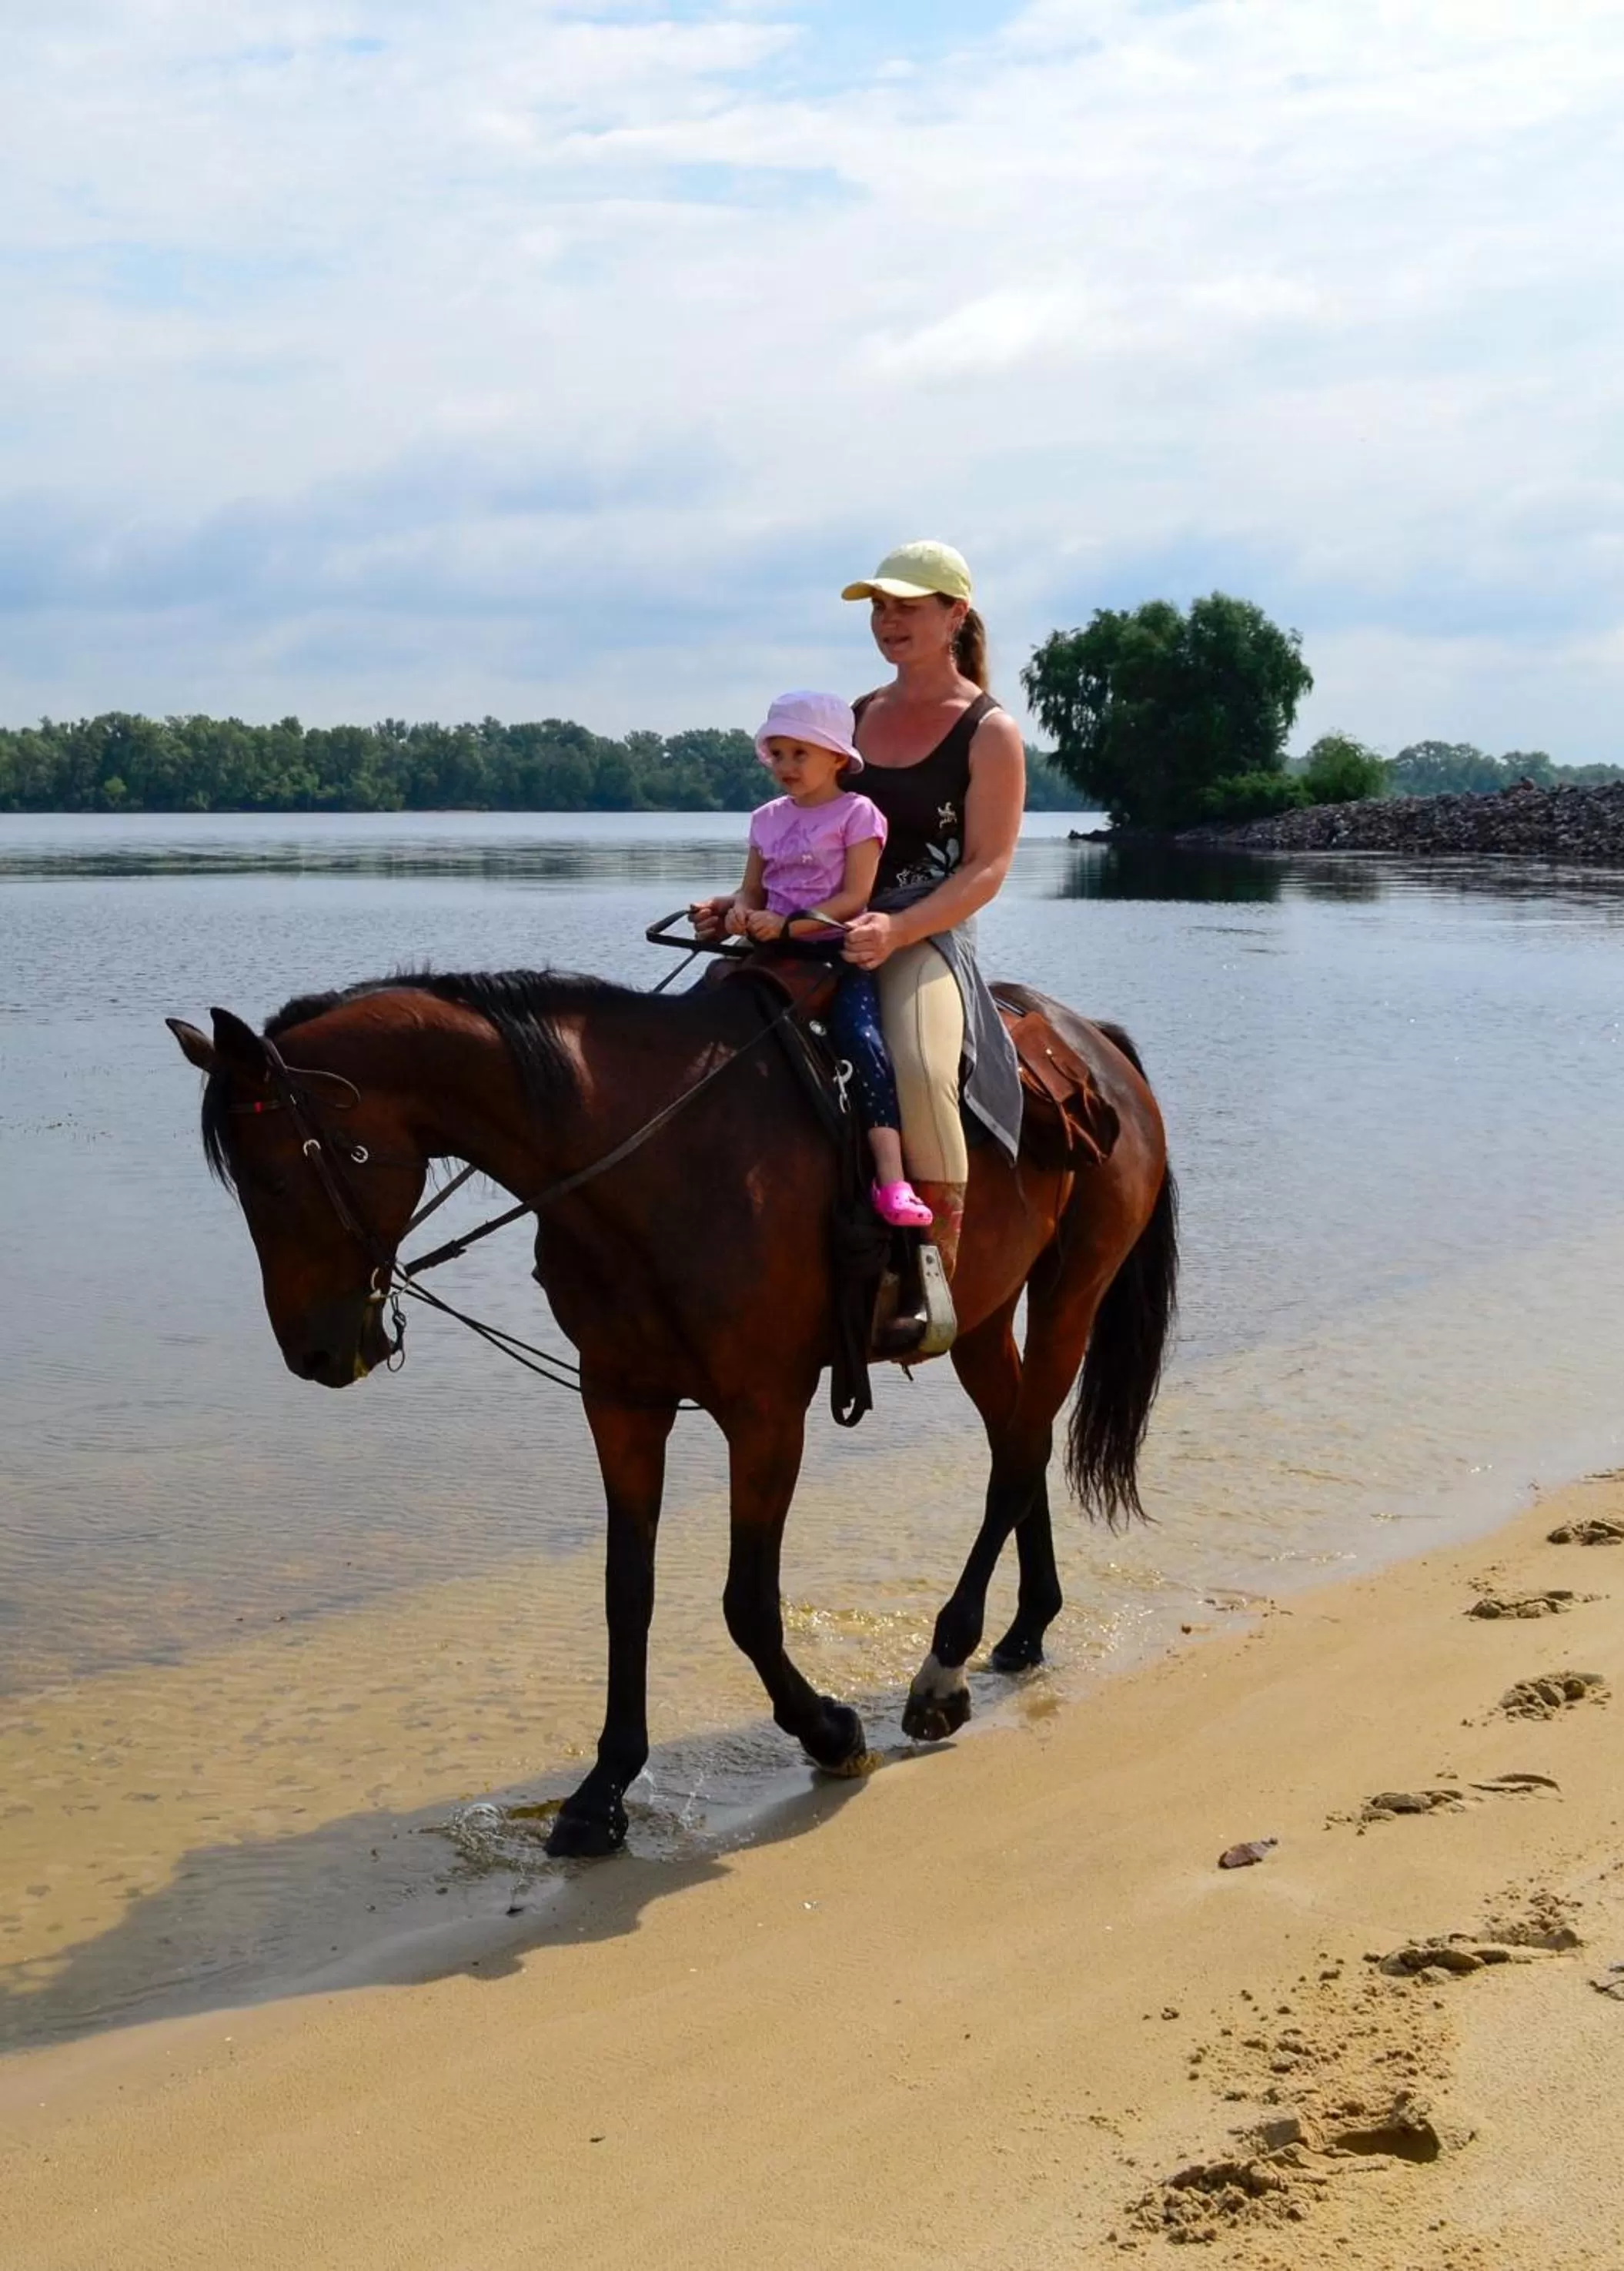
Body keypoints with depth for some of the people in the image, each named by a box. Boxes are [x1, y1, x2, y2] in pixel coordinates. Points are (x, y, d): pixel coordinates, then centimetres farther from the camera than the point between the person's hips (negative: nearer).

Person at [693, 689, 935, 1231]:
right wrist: (734, 910, -7)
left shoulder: (857, 814, -2)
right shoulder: (767, 819, 15)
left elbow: (853, 897, -10)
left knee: (860, 1037, -28)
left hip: (835, 948, -7)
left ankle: (891, 1177, -35)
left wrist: (787, 922, -20)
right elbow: (753, 891, 17)